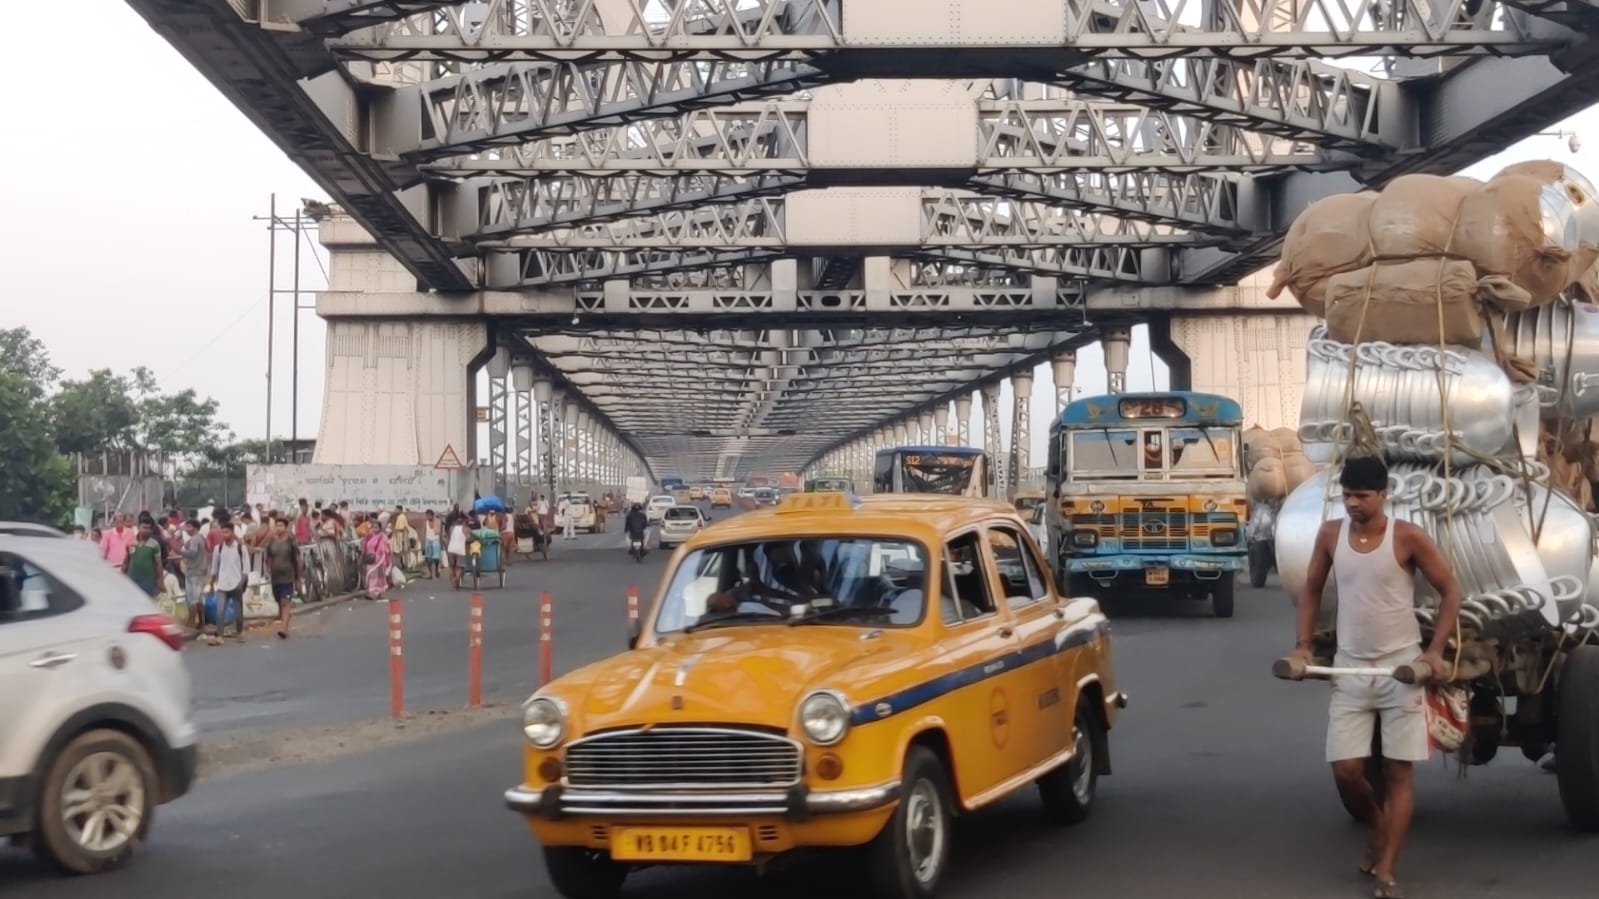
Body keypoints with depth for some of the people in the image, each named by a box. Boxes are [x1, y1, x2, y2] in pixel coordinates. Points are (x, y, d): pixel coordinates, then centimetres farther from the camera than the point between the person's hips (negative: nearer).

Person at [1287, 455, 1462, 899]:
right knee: (1346, 770, -1)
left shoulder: (1408, 537, -10)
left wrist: (1435, 650, -12)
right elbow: (1311, 590, 14)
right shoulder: (1331, 534, 1)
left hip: (1402, 667, -3)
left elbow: (1450, 591, -3)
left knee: (1398, 771, -2)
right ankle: (1377, 828, 30)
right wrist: (1303, 645, 4)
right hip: (1350, 668, 3)